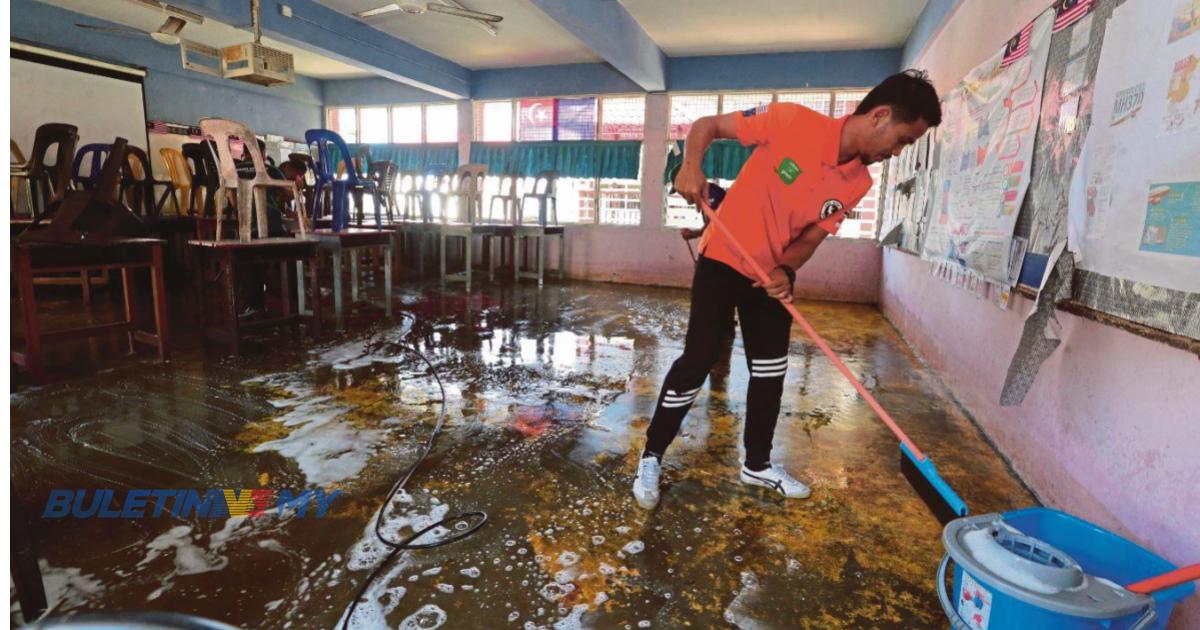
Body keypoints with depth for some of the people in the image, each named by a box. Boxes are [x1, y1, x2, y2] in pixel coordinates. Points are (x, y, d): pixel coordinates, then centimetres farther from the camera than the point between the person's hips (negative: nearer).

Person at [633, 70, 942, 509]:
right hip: (724, 261, -6)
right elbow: (707, 126, -12)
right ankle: (651, 457, 11)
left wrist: (785, 271, -19)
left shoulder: (858, 183, -3)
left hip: (774, 275, 6)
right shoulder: (792, 120, -19)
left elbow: (812, 236, 1)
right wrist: (691, 167, -31)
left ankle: (757, 464, 30)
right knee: (697, 362, -7)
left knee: (771, 373, 11)